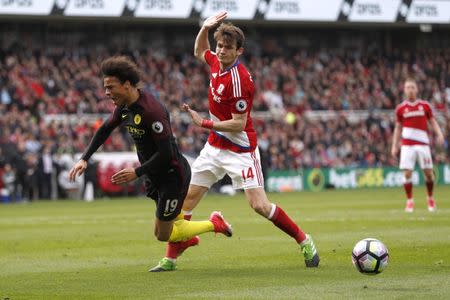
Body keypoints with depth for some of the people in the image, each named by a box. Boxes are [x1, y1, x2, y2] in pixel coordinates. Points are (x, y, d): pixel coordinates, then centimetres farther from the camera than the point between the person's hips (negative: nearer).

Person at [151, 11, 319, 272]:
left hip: (240, 150, -8)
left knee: (260, 205, -14)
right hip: (215, 146, 8)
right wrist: (205, 28, 8)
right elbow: (200, 52, 25)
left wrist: (204, 123, -18)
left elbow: (238, 124, -22)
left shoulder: (239, 79, -23)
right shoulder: (217, 62, 0)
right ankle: (171, 258, 12)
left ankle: (305, 241, 5)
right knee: (187, 198, 5)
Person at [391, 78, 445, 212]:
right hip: (407, 145, 0)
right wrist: (394, 146, 8)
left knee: (428, 173, -1)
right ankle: (409, 201, 3)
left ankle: (430, 199, 19)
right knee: (407, 173, -8)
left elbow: (433, 122, 9)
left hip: (423, 144, 0)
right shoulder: (400, 108, 6)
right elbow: (398, 128, 12)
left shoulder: (425, 105, 6)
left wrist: (439, 134, -9)